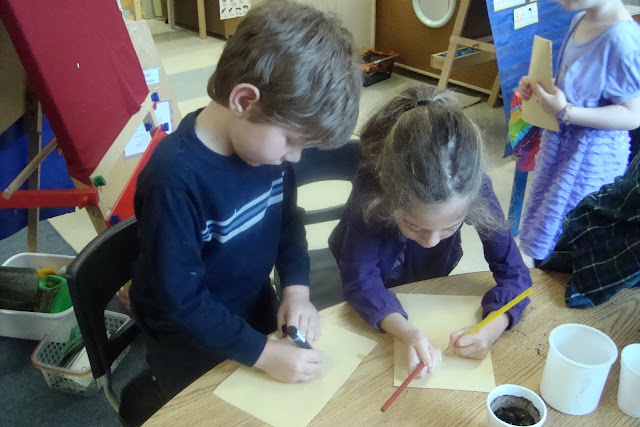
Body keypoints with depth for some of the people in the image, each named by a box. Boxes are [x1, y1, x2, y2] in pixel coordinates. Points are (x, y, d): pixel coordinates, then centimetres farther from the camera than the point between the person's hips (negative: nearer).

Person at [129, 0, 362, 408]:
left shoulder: (268, 137, -14)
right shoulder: (175, 178, -34)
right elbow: (179, 301, -28)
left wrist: (296, 288, -11)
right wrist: (264, 353, -27)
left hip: (257, 313, 6)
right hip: (193, 349, -6)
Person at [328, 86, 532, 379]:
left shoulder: (474, 191, -35)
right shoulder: (369, 190, -40)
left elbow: (512, 270, -26)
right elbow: (360, 280, -38)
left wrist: (492, 328, -44)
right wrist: (406, 332, -54)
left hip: (429, 286, 2)